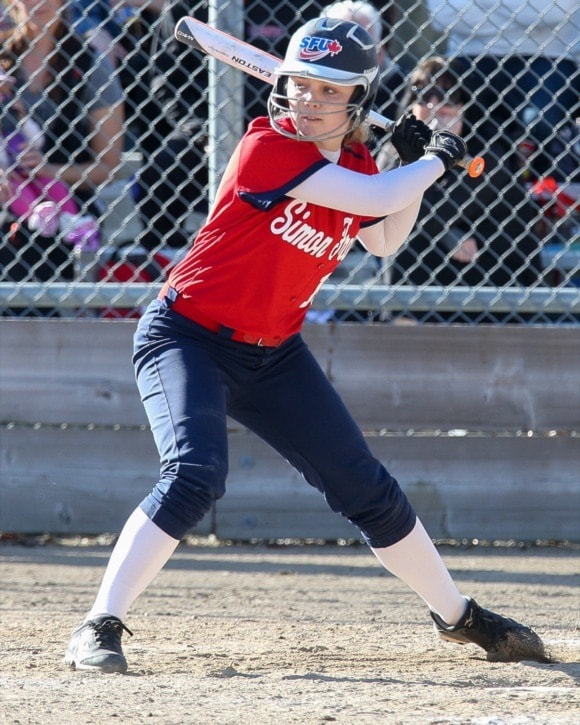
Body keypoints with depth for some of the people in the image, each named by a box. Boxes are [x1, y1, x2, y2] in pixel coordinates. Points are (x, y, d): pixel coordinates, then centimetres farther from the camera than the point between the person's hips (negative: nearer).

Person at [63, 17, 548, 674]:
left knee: (367, 491, 12)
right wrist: (436, 160, -9)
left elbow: (385, 238, 19)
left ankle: (457, 616, 28)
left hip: (275, 352, 7)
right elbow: (375, 198, -26)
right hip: (187, 337, -7)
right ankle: (99, 629, -25)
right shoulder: (267, 147, -21)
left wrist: (415, 161, 5)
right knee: (194, 476, -29)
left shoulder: (355, 164, 2)